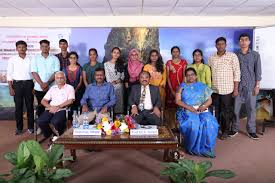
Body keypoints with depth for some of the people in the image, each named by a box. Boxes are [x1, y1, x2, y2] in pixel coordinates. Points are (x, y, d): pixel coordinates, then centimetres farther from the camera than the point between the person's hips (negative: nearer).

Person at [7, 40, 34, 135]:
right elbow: (9, 74, 2)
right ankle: (19, 128, 17)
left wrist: (34, 86, -1)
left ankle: (30, 127, 16)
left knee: (30, 105, 5)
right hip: (17, 84, 0)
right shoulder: (12, 59, 2)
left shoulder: (30, 59, 2)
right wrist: (10, 88, -3)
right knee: (18, 106, 5)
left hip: (29, 83, 0)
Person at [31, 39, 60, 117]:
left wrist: (47, 83, -13)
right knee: (40, 107, 8)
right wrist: (41, 84, -11)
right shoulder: (36, 58, 9)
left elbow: (56, 72, -3)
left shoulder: (55, 58, 6)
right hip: (39, 88, 1)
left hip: (52, 87, -1)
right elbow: (34, 72, 0)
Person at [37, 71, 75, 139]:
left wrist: (58, 107, -13)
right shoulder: (52, 88, 23)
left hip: (62, 110, -4)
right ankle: (49, 135, 3)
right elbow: (43, 101, 17)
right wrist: (50, 107, -4)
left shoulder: (69, 88, 10)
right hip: (51, 110, 5)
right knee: (40, 121, -22)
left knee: (55, 122, -33)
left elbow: (70, 101, -5)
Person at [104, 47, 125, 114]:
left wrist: (119, 80, -9)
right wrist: (112, 82, -12)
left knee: (119, 102, 5)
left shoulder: (121, 64, 11)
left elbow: (123, 75, 9)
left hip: (119, 86, 3)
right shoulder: (106, 64, -1)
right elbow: (107, 76, -4)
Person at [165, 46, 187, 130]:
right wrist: (171, 89, -7)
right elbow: (167, 76, 2)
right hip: (170, 87, 0)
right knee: (171, 107, -2)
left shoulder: (183, 62, 8)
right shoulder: (168, 62, 7)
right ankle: (172, 126, 4)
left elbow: (184, 75, 3)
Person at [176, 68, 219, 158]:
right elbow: (178, 101, 3)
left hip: (201, 110, 2)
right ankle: (194, 148, -18)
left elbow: (209, 100, 11)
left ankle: (206, 147, -18)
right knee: (193, 123, -33)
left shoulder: (202, 86, 19)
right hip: (187, 111, -2)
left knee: (208, 122, -29)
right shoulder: (182, 86, 15)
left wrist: (204, 106, -10)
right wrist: (188, 106, -13)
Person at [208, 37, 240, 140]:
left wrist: (236, 89, -8)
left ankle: (225, 131, 20)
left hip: (227, 90, -3)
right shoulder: (211, 58, 7)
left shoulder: (232, 56, -2)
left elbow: (237, 73, -4)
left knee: (226, 112, 5)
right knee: (215, 111, 10)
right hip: (214, 90, 3)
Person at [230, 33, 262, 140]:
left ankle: (251, 130, 18)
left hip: (250, 86, 0)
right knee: (235, 108, 3)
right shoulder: (235, 55, 4)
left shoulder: (255, 55, 3)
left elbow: (258, 71, 2)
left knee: (251, 109, 5)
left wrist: (257, 85, -3)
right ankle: (235, 129, 17)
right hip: (238, 86, 0)